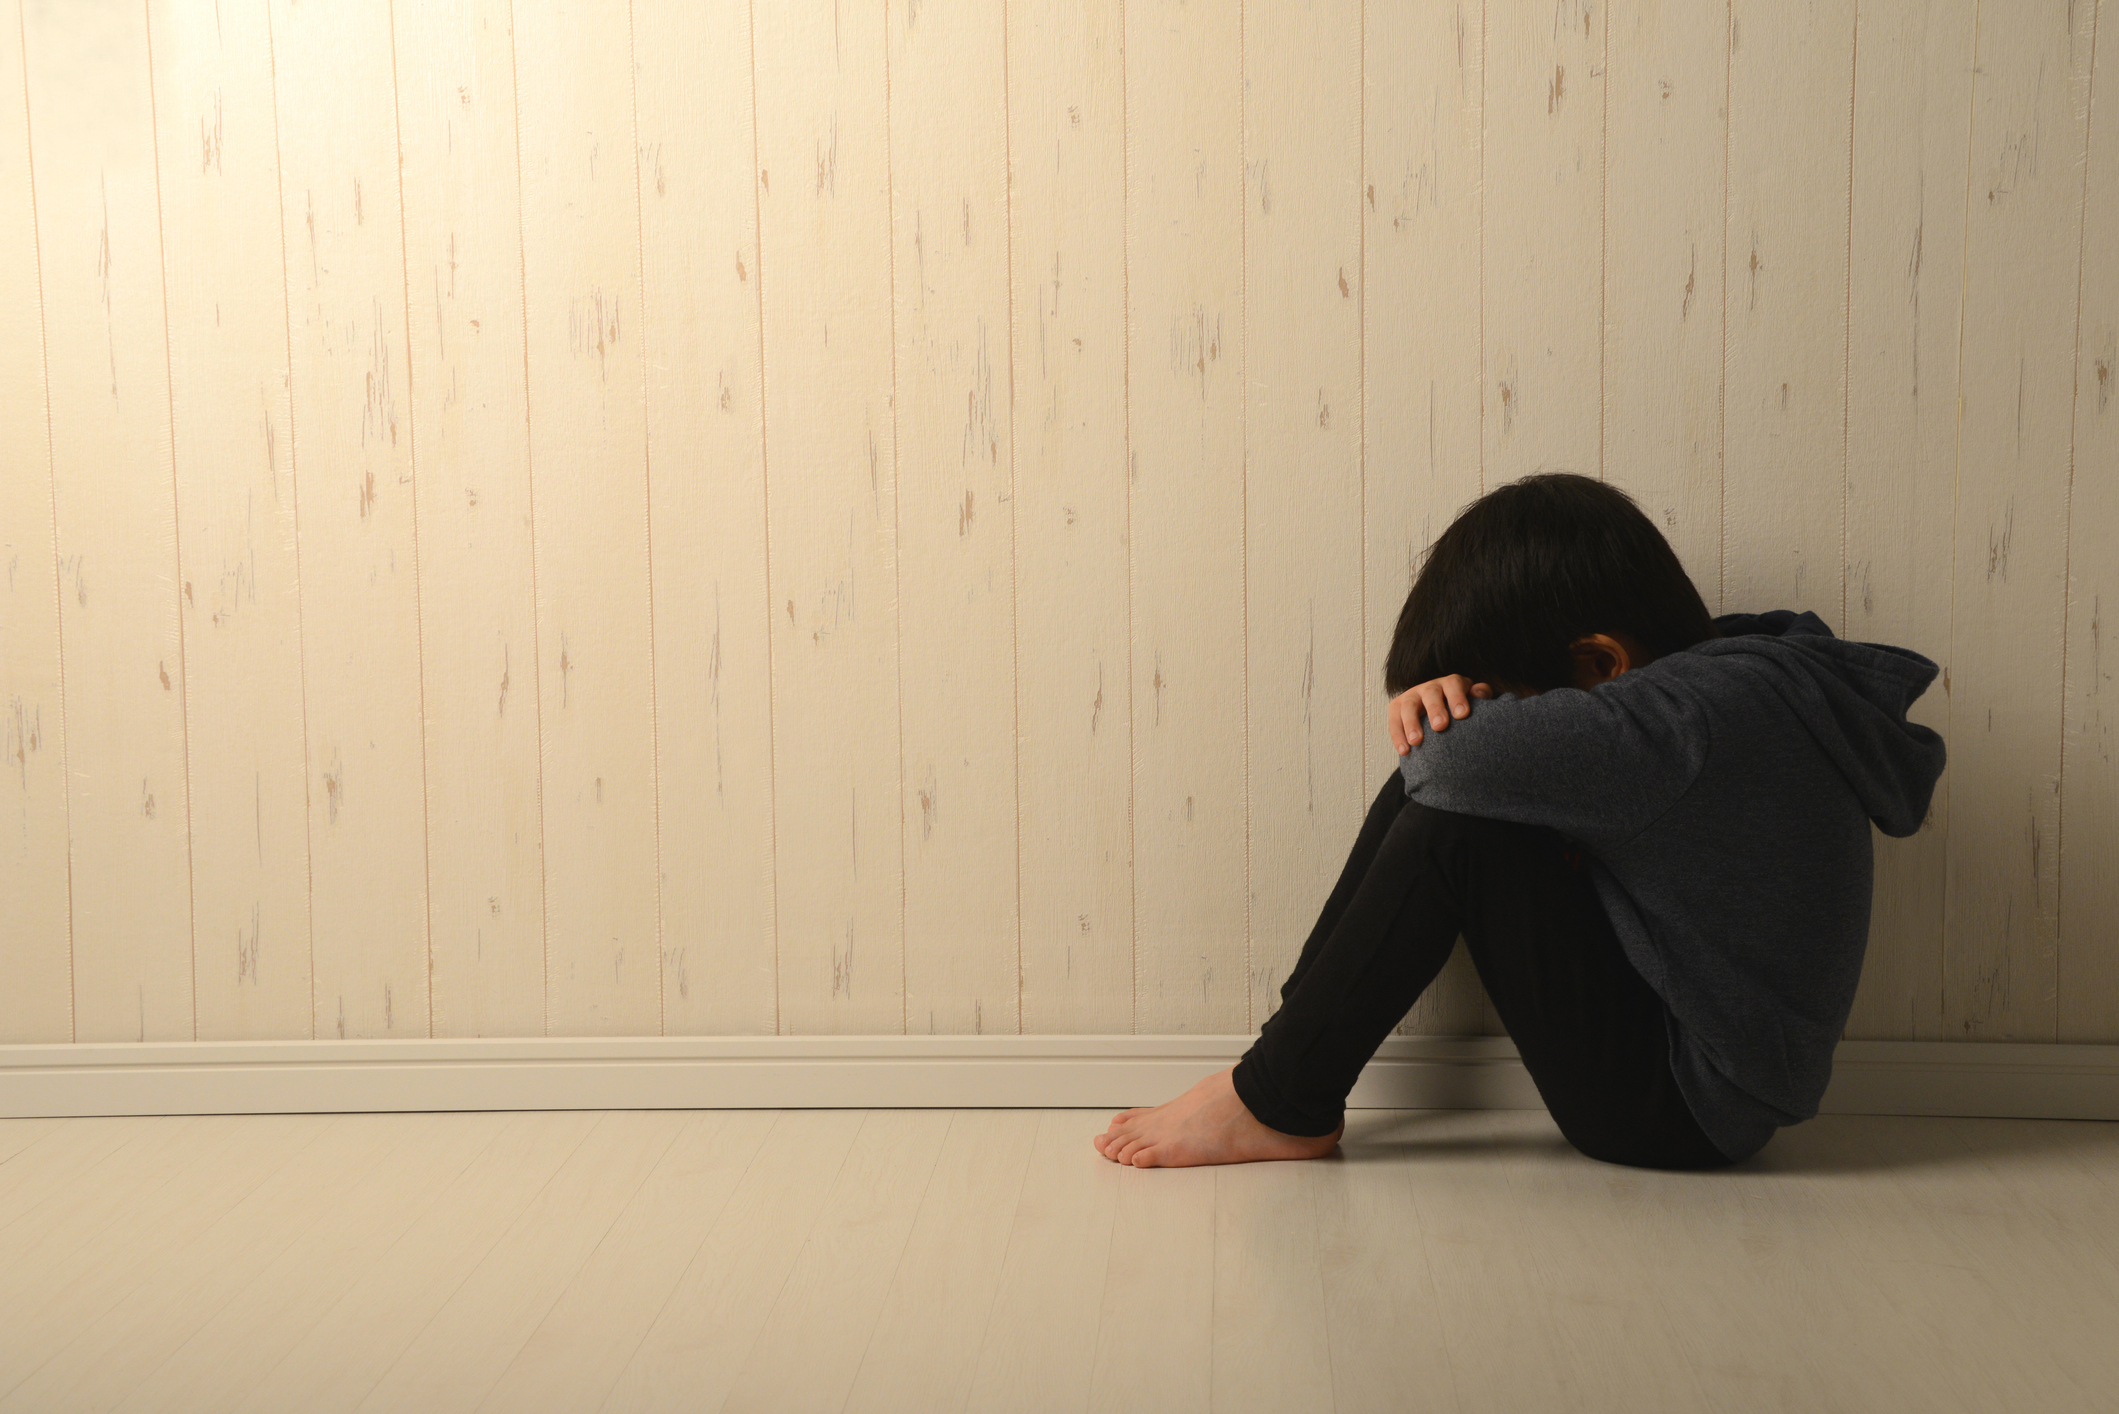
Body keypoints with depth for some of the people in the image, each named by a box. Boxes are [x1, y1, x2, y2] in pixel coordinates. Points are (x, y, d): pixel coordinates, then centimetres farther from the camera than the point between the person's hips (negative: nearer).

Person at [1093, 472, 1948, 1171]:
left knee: (1454, 818, -21)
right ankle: (1292, 1056, 4)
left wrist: (1447, 726, -12)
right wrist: (1443, 700, -12)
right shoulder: (1717, 675, 5)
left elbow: (1472, 756, -36)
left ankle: (1282, 1103, -9)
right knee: (1433, 786, 1)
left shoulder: (1718, 706, -24)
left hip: (1682, 1109, -10)